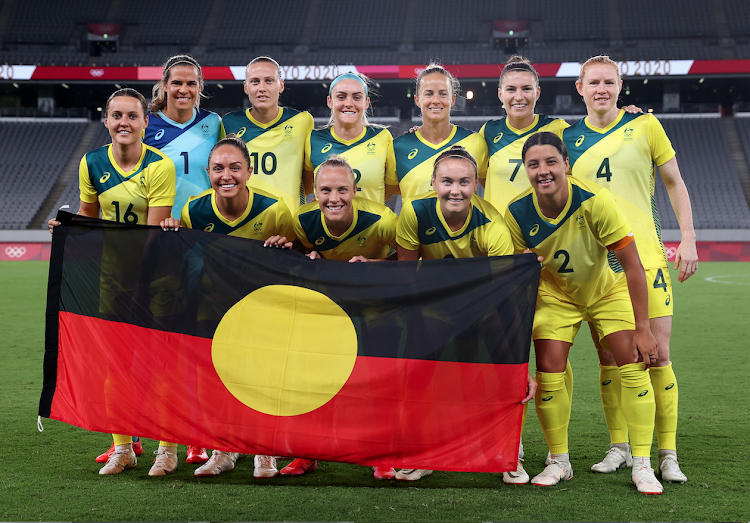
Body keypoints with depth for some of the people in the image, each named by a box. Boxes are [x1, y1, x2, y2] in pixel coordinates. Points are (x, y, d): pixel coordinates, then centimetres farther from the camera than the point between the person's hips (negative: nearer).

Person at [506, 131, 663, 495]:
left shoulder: (595, 201, -31)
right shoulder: (517, 213, -22)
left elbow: (632, 266, -25)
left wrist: (642, 328, -25)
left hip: (608, 290, -1)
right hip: (555, 294, 2)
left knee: (634, 366, -13)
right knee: (548, 375, -10)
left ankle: (642, 466, 0)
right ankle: (559, 462, 11)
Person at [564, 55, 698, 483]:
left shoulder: (644, 125, 4)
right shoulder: (569, 138, 8)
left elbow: (674, 183, 8)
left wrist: (688, 237, -1)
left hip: (644, 254, -2)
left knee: (657, 356, -4)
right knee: (609, 358, 4)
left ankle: (668, 455, 5)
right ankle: (619, 448, 16)